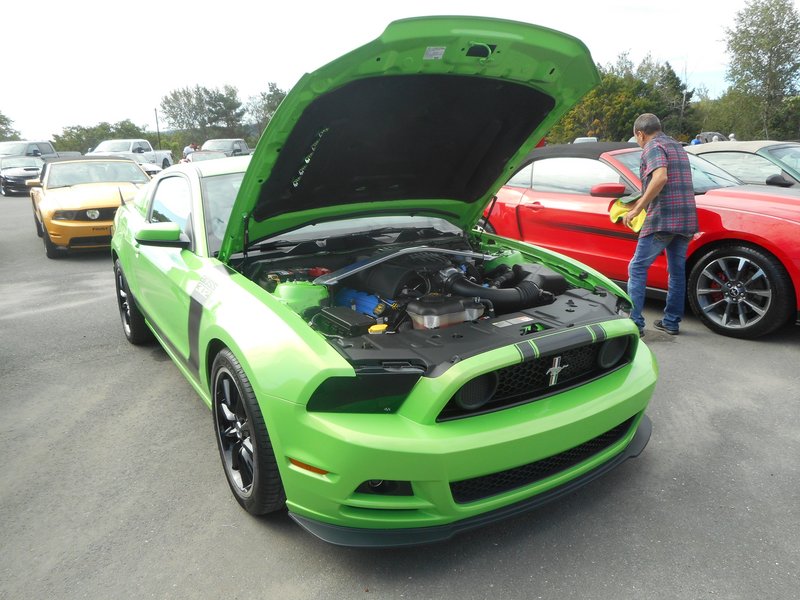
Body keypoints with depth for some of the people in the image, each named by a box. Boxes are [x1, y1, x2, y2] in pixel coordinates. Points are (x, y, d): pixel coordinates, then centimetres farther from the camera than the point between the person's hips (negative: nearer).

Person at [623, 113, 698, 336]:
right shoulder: (677, 147, 23)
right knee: (677, 271, 13)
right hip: (686, 220, 9)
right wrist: (643, 201, 38)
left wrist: (637, 209, -19)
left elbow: (660, 177, -22)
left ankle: (635, 322, -7)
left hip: (662, 219, -9)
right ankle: (671, 322, 20)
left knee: (638, 269, -3)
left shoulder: (653, 147, -5)